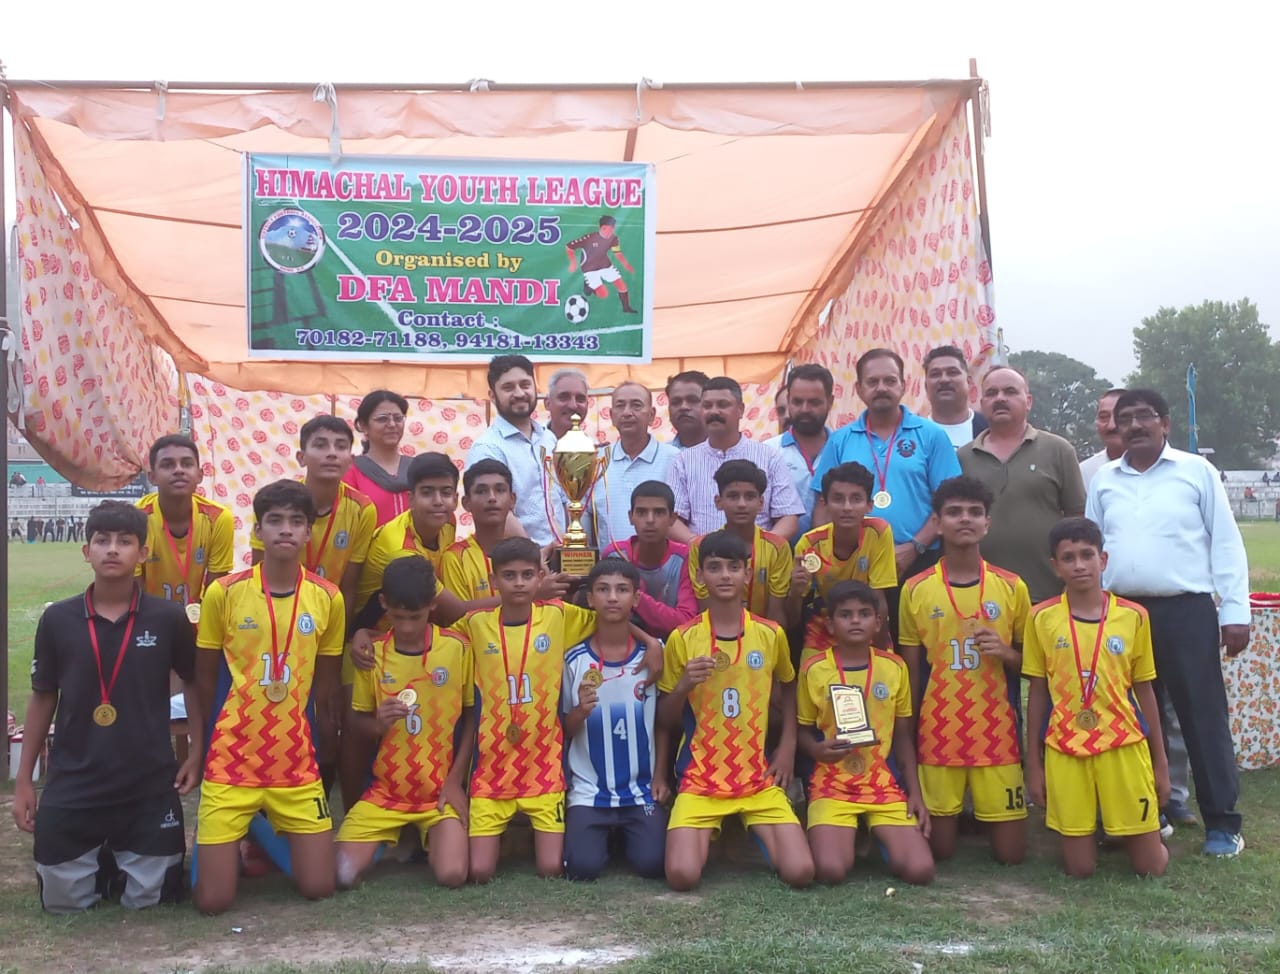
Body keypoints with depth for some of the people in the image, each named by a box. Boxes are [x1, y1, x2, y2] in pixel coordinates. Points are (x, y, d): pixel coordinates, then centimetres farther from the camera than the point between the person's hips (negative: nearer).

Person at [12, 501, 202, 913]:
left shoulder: (168, 618, -7)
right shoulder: (57, 619, -4)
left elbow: (193, 683, 8)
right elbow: (43, 698, 6)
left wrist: (197, 752, -1)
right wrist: (24, 779, 7)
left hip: (150, 786, -1)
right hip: (72, 787, 1)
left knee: (150, 901, 8)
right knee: (62, 902, 9)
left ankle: (123, 857, 40)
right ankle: (102, 860, 40)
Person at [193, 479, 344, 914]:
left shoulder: (328, 597, -2)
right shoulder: (224, 592, -8)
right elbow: (204, 678, 4)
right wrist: (208, 744, 9)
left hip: (297, 765, 2)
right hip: (232, 762, -2)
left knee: (319, 888, 1)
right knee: (213, 901, -4)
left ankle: (269, 837, 31)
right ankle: (236, 843, 29)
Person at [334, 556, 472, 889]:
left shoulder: (457, 647, -8)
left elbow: (471, 716, 0)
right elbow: (358, 722, 5)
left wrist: (456, 780, -6)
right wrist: (378, 724, -19)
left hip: (441, 790, -2)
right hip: (385, 790, 2)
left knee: (452, 874, -23)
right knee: (342, 875, -14)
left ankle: (430, 838, 14)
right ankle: (386, 838, 20)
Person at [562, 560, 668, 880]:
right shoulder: (574, 660, -5)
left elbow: (662, 721, 8)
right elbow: (563, 731, 3)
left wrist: (661, 776, 1)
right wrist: (580, 712, -18)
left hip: (642, 789, 1)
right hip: (588, 790, 0)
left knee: (652, 864, -17)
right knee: (583, 867, -18)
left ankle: (624, 833, 17)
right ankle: (605, 831, 16)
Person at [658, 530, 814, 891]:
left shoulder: (771, 634, 0)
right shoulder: (683, 638, -4)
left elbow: (787, 688, 20)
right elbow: (665, 721, 4)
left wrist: (788, 745, 6)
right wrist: (684, 685, -16)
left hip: (760, 778, 1)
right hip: (700, 779, -1)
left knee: (800, 872, -15)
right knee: (682, 875, -21)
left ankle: (760, 836, 19)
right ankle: (705, 837, 14)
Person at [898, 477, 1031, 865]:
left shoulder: (1011, 587, 1)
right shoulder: (916, 590, -1)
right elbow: (911, 672, 5)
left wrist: (1007, 653, -13)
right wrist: (907, 743, 4)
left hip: (996, 731, 1)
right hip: (938, 732, 0)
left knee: (1010, 852, 3)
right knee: (939, 851, 4)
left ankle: (982, 812, 33)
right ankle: (956, 818, 36)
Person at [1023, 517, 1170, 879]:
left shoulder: (1133, 616, -1)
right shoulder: (1042, 617, -3)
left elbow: (1144, 692, 7)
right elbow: (1037, 694, 3)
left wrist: (1160, 764, 9)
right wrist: (1033, 764, 4)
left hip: (1124, 746, 1)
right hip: (1064, 750, 0)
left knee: (1151, 867, 5)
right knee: (1080, 868, 4)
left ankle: (1119, 831, 36)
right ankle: (1087, 833, 35)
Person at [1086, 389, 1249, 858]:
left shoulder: (1197, 471, 1)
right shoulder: (1103, 480, 9)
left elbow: (1226, 544, 0)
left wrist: (1235, 611, -5)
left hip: (1186, 610, -3)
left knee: (1203, 716, 0)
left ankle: (1221, 821, 9)